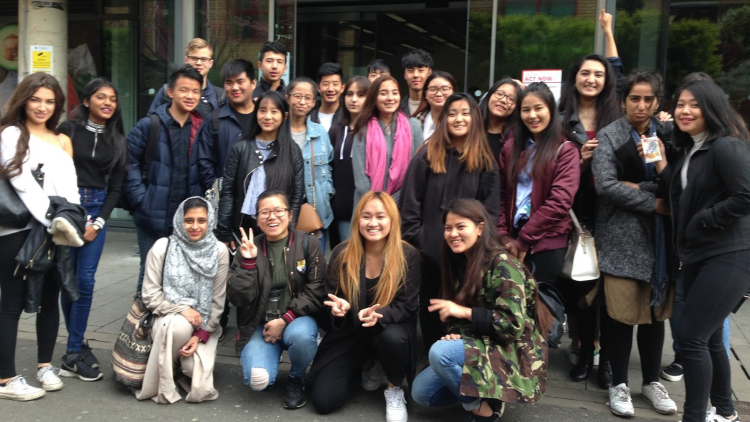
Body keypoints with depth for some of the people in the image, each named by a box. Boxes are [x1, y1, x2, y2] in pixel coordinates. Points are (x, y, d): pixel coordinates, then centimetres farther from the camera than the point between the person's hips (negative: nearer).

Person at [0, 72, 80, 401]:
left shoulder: (61, 140, 17)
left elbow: (70, 186, 12)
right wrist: (53, 221, -20)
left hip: (58, 230, 6)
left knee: (50, 298, 11)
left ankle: (45, 366, 23)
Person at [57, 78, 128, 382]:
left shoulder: (117, 141, 10)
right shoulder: (69, 130, 1)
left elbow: (115, 188, 9)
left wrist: (98, 223, 0)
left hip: (97, 211, 2)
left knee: (85, 281, -4)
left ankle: (73, 353, 5)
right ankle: (79, 346, 15)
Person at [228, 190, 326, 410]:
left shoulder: (308, 244, -3)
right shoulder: (249, 248, 1)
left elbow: (316, 292, -8)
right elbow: (239, 299, -7)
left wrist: (285, 320, -16)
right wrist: (248, 262, -17)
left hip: (297, 318, 0)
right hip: (259, 324, 1)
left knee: (302, 335, -37)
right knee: (257, 381, -24)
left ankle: (296, 378, -2)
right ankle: (270, 355, 15)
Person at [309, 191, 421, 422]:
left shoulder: (408, 256, -13)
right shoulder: (341, 254, -8)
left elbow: (406, 306, -14)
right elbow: (329, 299, -2)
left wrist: (378, 315, -35)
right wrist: (338, 307, -28)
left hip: (390, 328, -2)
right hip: (349, 333, 2)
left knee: (393, 337, -40)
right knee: (323, 401, -11)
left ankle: (395, 390, -6)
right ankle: (367, 368, 21)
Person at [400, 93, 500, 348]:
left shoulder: (485, 162, 5)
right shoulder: (427, 156, 0)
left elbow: (491, 210, 4)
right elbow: (410, 203, -2)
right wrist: (415, 242, -8)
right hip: (429, 251, 0)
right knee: (430, 308, 11)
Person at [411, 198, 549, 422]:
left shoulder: (502, 264, -19)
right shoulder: (460, 262, 6)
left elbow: (514, 324, -24)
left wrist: (463, 312, -23)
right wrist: (456, 333, -8)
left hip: (510, 353, -8)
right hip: (479, 346, 8)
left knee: (440, 352, -30)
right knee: (421, 392, -3)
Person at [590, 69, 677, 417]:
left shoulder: (669, 133, 7)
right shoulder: (608, 136, 0)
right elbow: (605, 184, -13)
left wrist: (640, 187, -13)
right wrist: (653, 203, -12)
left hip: (661, 236, 3)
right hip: (622, 235, -3)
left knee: (655, 310, 11)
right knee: (622, 311, -1)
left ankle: (651, 381, 27)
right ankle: (619, 383, 15)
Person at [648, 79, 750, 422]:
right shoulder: (687, 150, 12)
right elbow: (680, 198, 14)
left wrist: (704, 220, -16)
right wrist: (661, 164, 2)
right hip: (697, 256, 9)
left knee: (691, 336, -10)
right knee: (708, 337, 16)